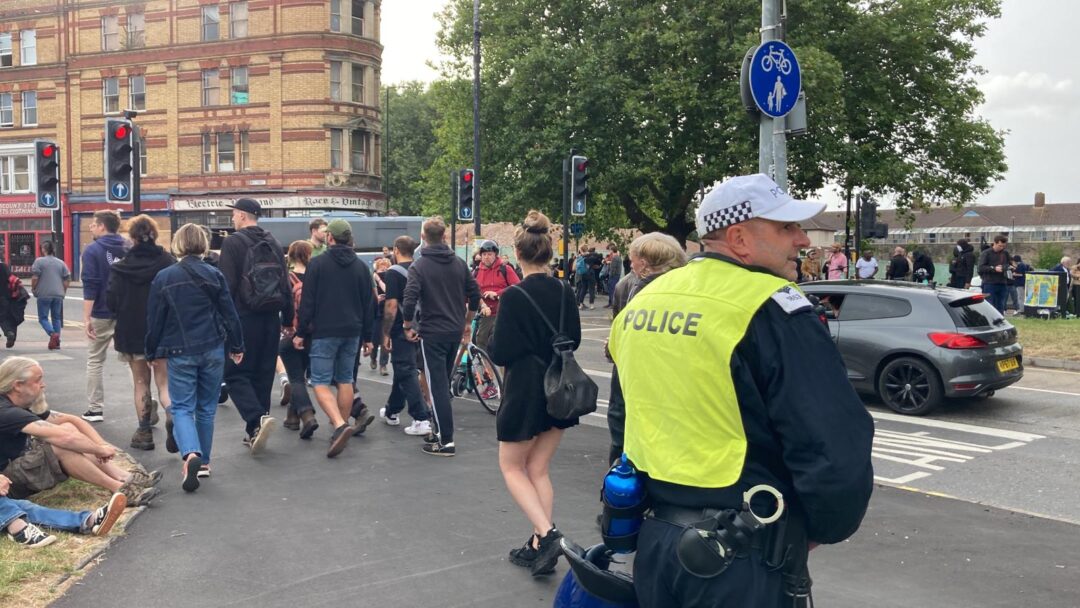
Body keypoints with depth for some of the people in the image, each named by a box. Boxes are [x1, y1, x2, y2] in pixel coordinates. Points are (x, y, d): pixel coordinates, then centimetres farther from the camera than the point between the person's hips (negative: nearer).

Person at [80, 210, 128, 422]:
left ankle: (95, 409, 10)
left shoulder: (93, 250, -8)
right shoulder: (128, 249, 6)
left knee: (95, 360, 9)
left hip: (102, 314, -4)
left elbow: (90, 287, -15)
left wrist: (87, 318, -15)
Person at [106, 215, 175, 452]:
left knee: (141, 383, 14)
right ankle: (171, 413, -21)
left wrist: (128, 313, 12)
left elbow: (111, 301, -8)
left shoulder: (121, 267, -7)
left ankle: (144, 432, 17)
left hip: (132, 333, 0)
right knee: (164, 382, 8)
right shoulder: (169, 263, -8)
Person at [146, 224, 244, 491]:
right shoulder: (215, 275, 0)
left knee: (182, 407, 2)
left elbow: (154, 319, 0)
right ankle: (203, 462, 22)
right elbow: (229, 313, 2)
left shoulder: (163, 278, -4)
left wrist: (152, 352, 12)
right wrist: (237, 346, 12)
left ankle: (191, 454, -23)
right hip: (212, 350, 2)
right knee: (206, 407, 14)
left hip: (179, 353, -2)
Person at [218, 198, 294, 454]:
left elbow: (226, 286, -14)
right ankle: (254, 432, 17)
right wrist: (287, 320, 18)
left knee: (235, 373, 1)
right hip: (271, 319, 6)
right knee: (262, 374, 12)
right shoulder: (273, 244, 11)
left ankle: (257, 418, -21)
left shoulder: (233, 243, -8)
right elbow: (286, 286, 13)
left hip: (243, 318, -6)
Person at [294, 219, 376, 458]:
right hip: (352, 332, 5)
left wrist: (301, 333, -1)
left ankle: (340, 425, -22)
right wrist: (368, 336, 15)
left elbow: (307, 301, -8)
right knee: (345, 380, 13)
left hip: (324, 332, -5)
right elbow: (369, 304, 10)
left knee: (320, 382, -3)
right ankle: (343, 430, 17)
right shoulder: (361, 266, 8)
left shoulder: (318, 264, -6)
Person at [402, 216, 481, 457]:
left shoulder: (419, 267, -10)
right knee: (443, 383, 18)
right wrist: (466, 323, 20)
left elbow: (409, 301, -20)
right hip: (455, 332, 5)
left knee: (437, 386, -3)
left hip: (432, 333, -5)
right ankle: (441, 430, 25)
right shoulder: (459, 263, 5)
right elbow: (474, 295, 7)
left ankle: (446, 441, -3)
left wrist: (407, 327, -4)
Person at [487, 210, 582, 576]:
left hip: (525, 391, -5)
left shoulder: (514, 296, -17)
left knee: (512, 467, 12)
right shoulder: (564, 292, -2)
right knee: (538, 469, 17)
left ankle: (547, 533, -7)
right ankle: (540, 545, 17)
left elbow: (500, 354, -15)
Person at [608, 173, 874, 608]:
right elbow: (838, 452, -23)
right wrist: (821, 530, -5)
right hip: (742, 556, -6)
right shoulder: (770, 309, -17)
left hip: (655, 538, 7)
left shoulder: (642, 302, 6)